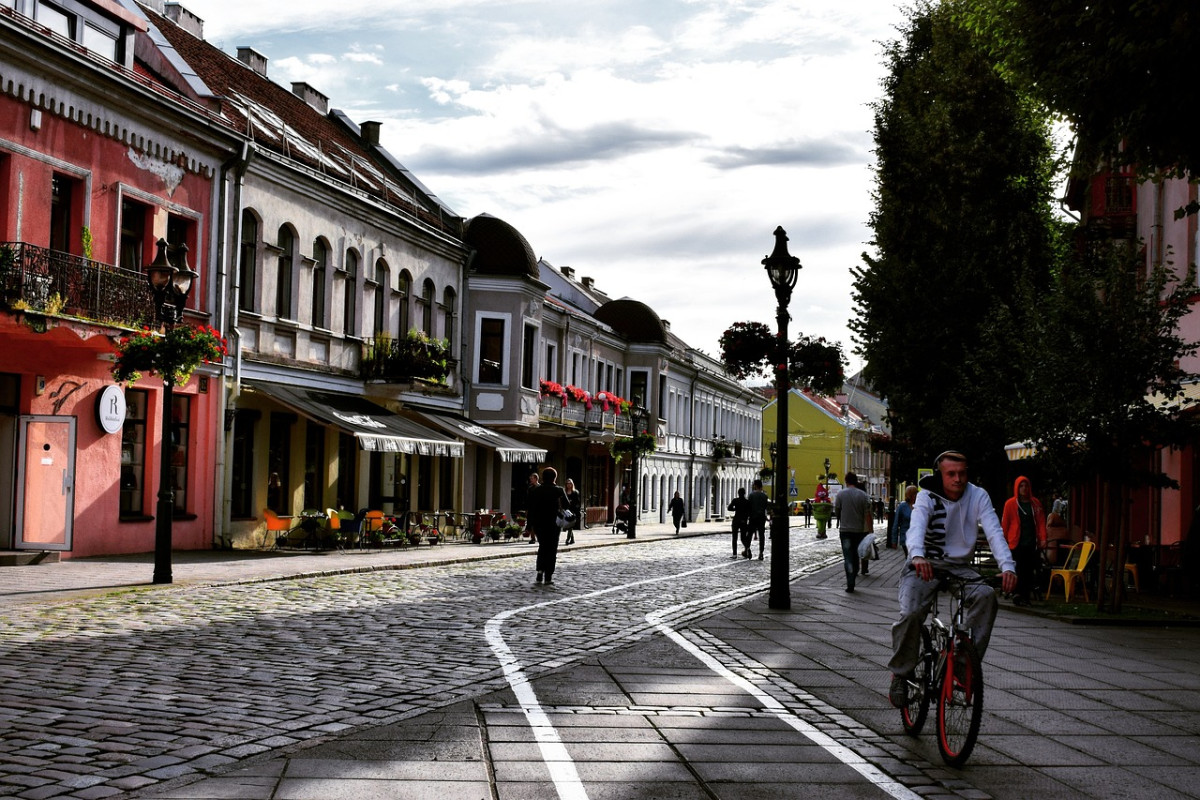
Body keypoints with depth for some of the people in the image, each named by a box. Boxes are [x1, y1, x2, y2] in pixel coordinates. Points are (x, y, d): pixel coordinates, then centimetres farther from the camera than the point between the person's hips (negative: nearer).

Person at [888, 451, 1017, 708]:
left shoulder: (977, 496, -5)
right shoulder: (927, 497, -10)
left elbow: (994, 531, -18)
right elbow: (917, 526, -29)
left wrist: (1007, 566, -35)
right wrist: (917, 556, -51)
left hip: (960, 567, 2)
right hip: (925, 565, -2)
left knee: (986, 595, -29)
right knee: (911, 614, -26)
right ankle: (900, 674, -5)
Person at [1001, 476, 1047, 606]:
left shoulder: (1036, 503, 10)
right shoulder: (1010, 503, 2)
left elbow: (1041, 522, 10)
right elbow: (1004, 523, 3)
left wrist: (1043, 539, 0)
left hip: (1032, 544, 3)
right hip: (1017, 543, -3)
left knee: (1029, 570, 3)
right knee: (1018, 570, -8)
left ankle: (1025, 596, 8)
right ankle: (1017, 595, -7)